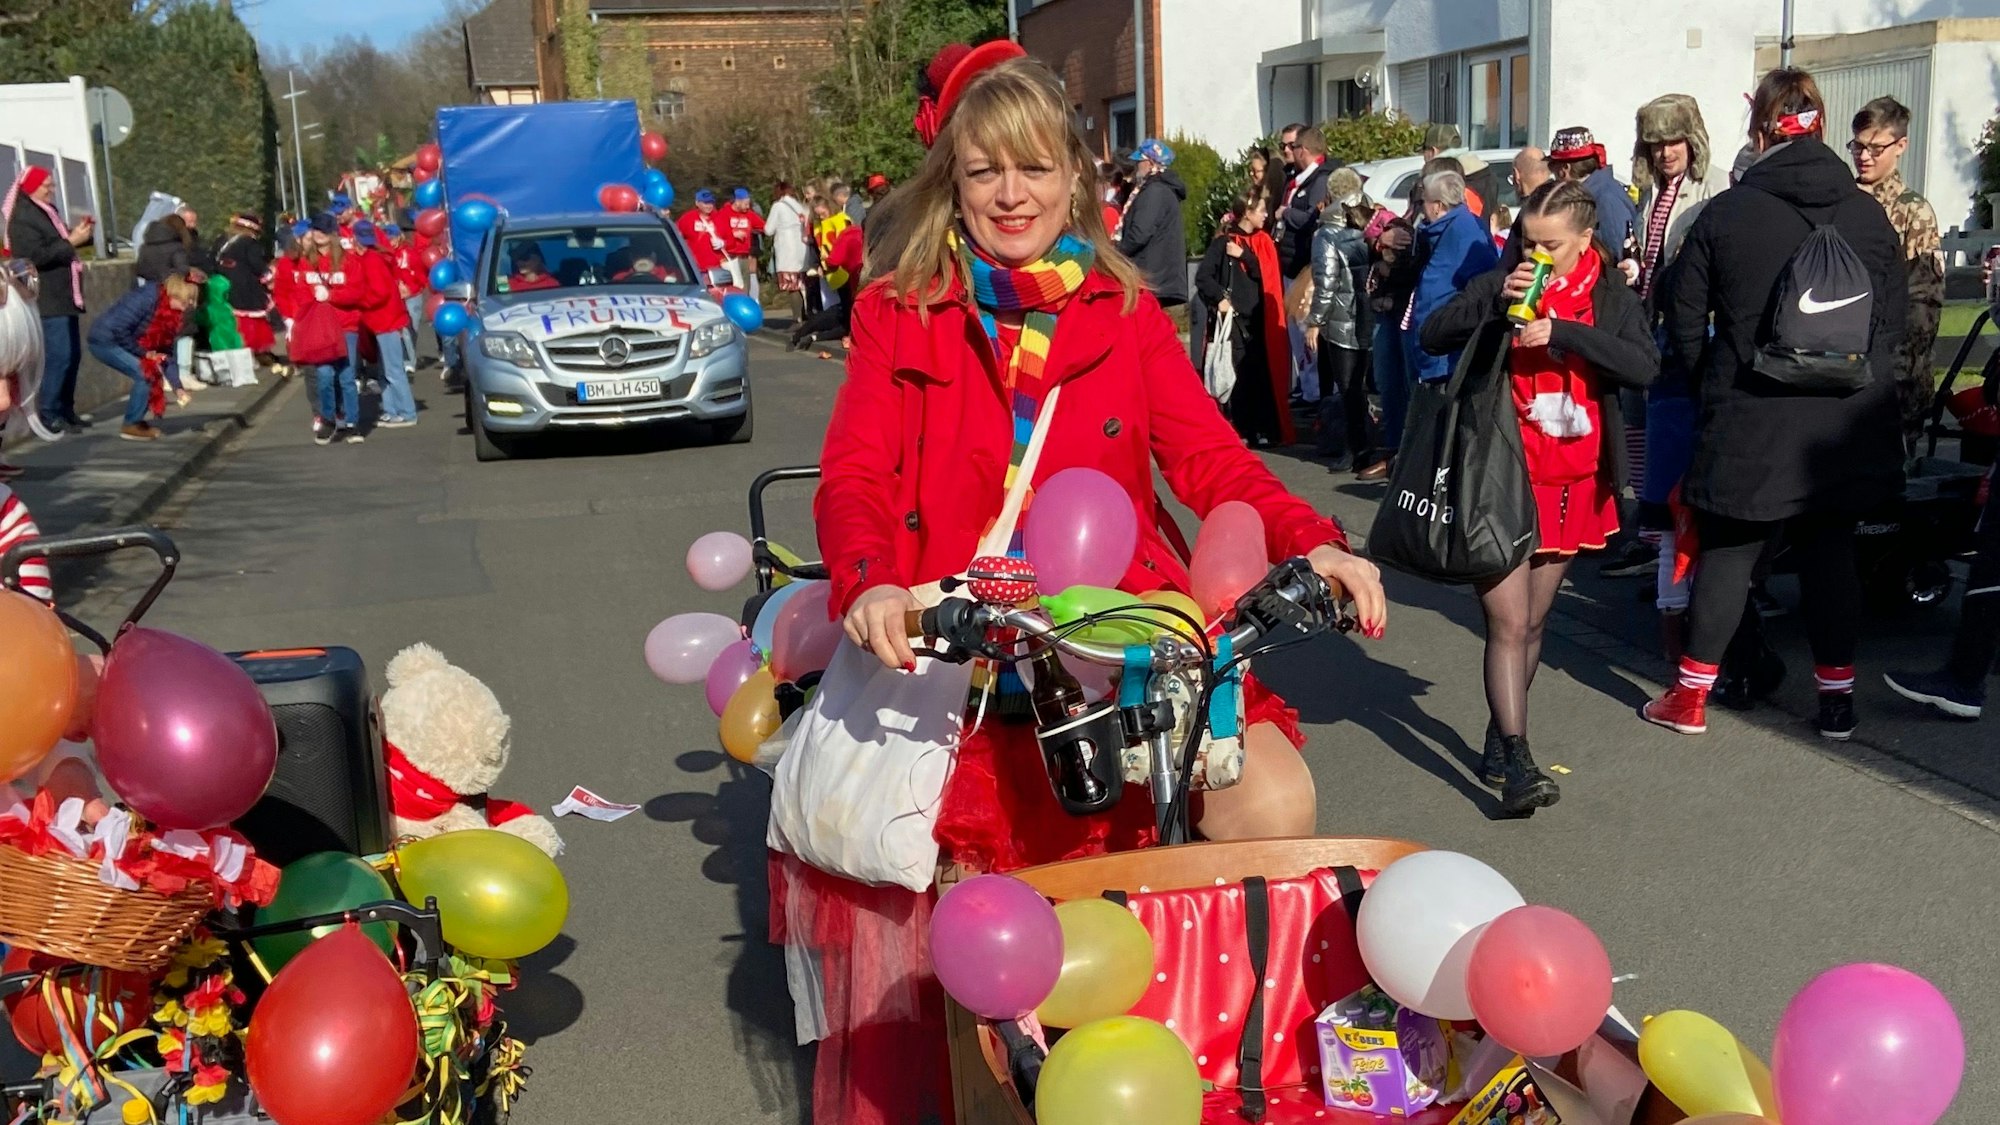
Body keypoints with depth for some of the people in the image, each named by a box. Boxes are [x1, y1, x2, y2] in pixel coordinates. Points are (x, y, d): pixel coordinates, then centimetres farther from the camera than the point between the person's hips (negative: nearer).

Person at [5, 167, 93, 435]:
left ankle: (66, 410, 19)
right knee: (59, 356, -14)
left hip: (64, 298, 10)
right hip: (48, 300, -10)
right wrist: (72, 241, -18)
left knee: (73, 355, 11)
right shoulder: (22, 218, -12)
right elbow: (37, 255, -22)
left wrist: (77, 233, 5)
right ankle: (48, 415, -10)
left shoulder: (47, 211, 17)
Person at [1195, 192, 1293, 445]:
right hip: (1233, 318, -4)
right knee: (1237, 373, -6)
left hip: (1259, 319, 4)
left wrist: (1244, 255, -8)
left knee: (1262, 374, 3)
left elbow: (1266, 272, 0)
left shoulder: (1264, 242, 13)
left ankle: (1263, 429, 10)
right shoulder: (1223, 242, -2)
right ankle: (1238, 430, 1)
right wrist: (1219, 298, -19)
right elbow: (1202, 277, -8)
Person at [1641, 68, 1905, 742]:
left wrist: (1713, 384, 13)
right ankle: (1837, 697, 18)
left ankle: (1691, 695, 12)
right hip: (1844, 427, 3)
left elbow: (1685, 319, -2)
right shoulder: (1868, 214, 1)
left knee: (1726, 552, 7)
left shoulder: (1725, 213, -7)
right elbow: (1895, 319, 7)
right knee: (1830, 553, 12)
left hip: (1750, 422, -2)